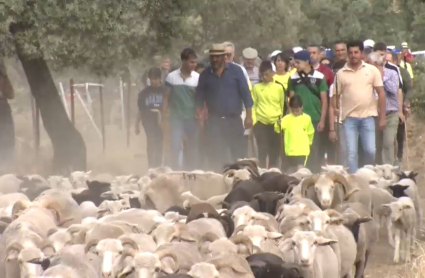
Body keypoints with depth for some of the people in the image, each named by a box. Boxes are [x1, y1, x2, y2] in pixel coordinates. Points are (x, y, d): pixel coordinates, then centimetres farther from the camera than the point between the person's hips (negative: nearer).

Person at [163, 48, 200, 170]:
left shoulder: (198, 78, -2)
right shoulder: (171, 77, -1)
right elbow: (167, 98, 4)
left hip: (192, 118, 1)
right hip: (176, 118, -1)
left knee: (193, 148, 6)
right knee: (175, 147, -7)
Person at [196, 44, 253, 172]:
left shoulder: (235, 71, 0)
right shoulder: (205, 74, 6)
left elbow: (245, 93, -1)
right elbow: (199, 97, 10)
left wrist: (249, 116, -6)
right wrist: (199, 115, -2)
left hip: (234, 120, -1)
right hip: (214, 121, 1)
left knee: (238, 152, 2)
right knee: (216, 156, 0)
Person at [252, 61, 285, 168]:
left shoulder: (279, 87, 4)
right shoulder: (256, 88, 5)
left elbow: (283, 106, 9)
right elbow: (253, 105, 5)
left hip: (275, 123, 1)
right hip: (261, 123, -1)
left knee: (274, 152, 5)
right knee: (262, 151, -3)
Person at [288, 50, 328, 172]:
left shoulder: (319, 77, -2)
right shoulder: (294, 78, 4)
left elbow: (324, 100, 1)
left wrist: (322, 120, -4)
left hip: (315, 119, -2)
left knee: (314, 150, 2)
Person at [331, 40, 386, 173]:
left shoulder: (372, 70, 4)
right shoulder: (341, 73, 5)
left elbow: (381, 93, 4)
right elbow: (335, 95, 8)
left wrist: (382, 117, 0)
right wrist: (334, 109, -9)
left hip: (368, 116, 0)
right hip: (349, 117, 0)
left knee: (370, 150, -1)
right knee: (351, 153, -2)